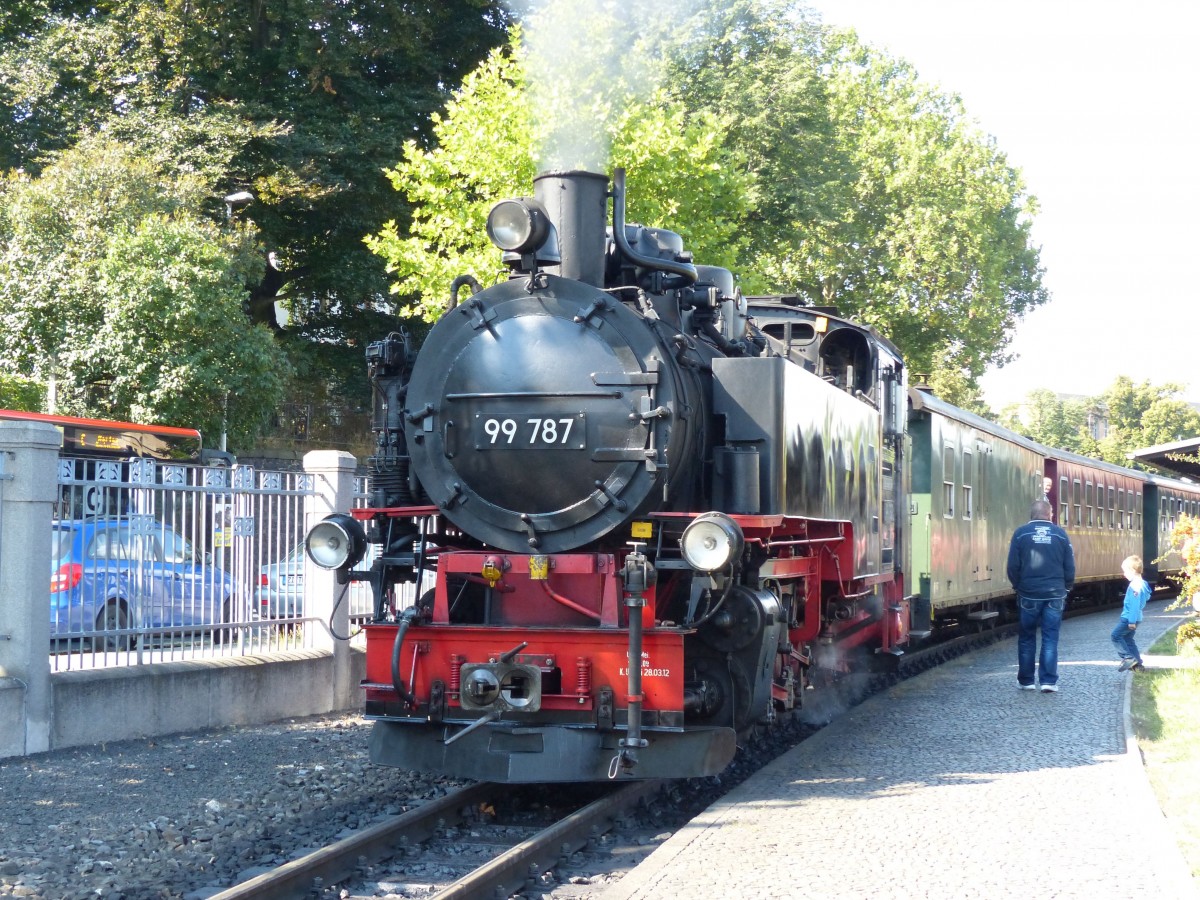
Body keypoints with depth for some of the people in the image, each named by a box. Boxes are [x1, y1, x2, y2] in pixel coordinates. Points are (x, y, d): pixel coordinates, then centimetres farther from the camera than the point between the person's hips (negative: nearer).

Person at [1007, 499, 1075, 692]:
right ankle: (1049, 681, 0)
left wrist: (1018, 586, 13)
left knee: (1027, 639, 10)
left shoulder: (1021, 533, -4)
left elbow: (1013, 566, -3)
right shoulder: (1060, 534, 0)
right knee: (1050, 639, 4)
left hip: (1029, 595, 0)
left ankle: (1025, 680, 13)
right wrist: (1066, 588, 16)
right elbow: (1070, 567, 2)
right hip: (1055, 595, 1)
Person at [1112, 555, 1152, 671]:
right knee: (1127, 638, 17)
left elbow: (1134, 604, -24)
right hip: (1132, 618, 10)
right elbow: (1146, 597, 22)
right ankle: (1137, 663, 19)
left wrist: (1132, 621, -24)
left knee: (1116, 635, -8)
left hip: (1129, 618, -10)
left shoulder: (1135, 586, -21)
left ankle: (1128, 657, -11)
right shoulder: (1141, 584, 11)